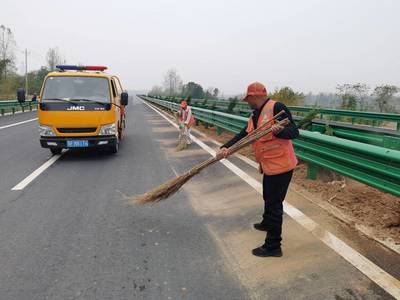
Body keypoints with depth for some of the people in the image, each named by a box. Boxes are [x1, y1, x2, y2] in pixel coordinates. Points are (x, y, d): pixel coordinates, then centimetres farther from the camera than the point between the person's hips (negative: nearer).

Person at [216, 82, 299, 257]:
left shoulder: (276, 108, -17)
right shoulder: (254, 116, 11)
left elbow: (294, 132, -20)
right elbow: (243, 135, 1)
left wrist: (279, 130, -40)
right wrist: (226, 147, -13)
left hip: (280, 165, -9)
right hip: (268, 165, 9)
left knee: (274, 203, -2)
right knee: (268, 198, 29)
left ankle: (273, 246, 11)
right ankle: (267, 223, 54)